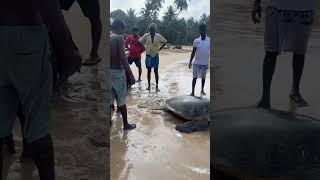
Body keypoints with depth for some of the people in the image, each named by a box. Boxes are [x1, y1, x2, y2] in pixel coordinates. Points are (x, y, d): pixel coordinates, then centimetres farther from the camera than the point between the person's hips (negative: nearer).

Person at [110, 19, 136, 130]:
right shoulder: (119, 38, -12)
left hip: (108, 71, 7)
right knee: (122, 99, 1)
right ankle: (126, 124, 10)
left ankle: (109, 121, 25)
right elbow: (122, 57, -20)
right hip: (118, 71, -7)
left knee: (110, 97, 15)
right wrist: (130, 75, -18)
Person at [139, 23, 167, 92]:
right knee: (149, 70, 7)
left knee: (156, 71, 1)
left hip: (156, 55, 0)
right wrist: (144, 48, -2)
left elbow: (165, 42, 8)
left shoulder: (158, 36, -4)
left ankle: (157, 86, 6)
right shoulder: (146, 36, -4)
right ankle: (149, 85, 16)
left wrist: (160, 48, 1)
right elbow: (140, 42, 4)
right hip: (148, 55, 1)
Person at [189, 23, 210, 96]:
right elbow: (193, 52, 5)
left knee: (203, 77, 12)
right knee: (195, 77, 4)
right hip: (197, 63, 0)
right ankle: (193, 91, 11)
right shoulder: (196, 41, -1)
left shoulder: (209, 41, -2)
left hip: (205, 63, 0)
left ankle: (202, 90, 29)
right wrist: (190, 61, 1)